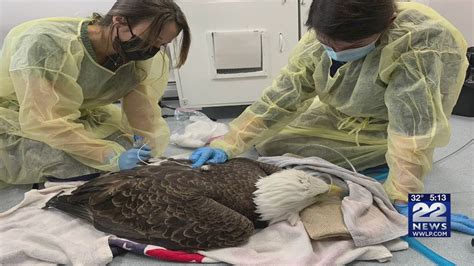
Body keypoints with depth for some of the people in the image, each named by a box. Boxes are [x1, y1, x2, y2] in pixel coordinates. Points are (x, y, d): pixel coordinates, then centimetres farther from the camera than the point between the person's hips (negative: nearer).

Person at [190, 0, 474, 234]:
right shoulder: (319, 39, -20)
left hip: (382, 133, -5)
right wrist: (227, 144, -24)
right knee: (265, 142, 7)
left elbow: (415, 126, -36)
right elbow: (283, 96, -18)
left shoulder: (427, 39, -36)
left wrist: (401, 199, -38)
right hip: (338, 119, 6)